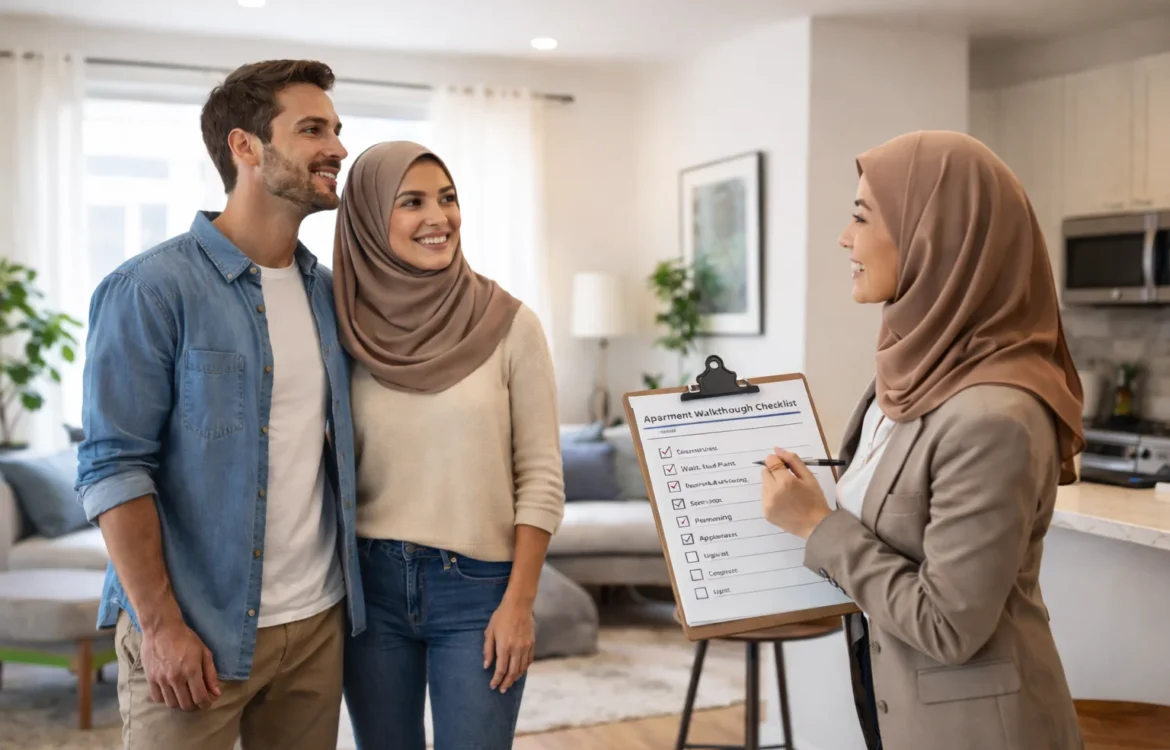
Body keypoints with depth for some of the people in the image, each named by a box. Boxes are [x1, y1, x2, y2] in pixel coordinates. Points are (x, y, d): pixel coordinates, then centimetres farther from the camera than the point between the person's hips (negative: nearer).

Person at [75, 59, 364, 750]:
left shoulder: (328, 292, 8)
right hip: (194, 634, -6)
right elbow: (113, 467, -13)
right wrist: (160, 624, -16)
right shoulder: (151, 290, -11)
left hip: (319, 620, 6)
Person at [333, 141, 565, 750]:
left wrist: (519, 602, -9)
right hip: (371, 583, 2)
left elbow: (540, 476, -5)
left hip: (477, 586, -2)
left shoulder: (508, 324, -6)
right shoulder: (349, 329, -1)